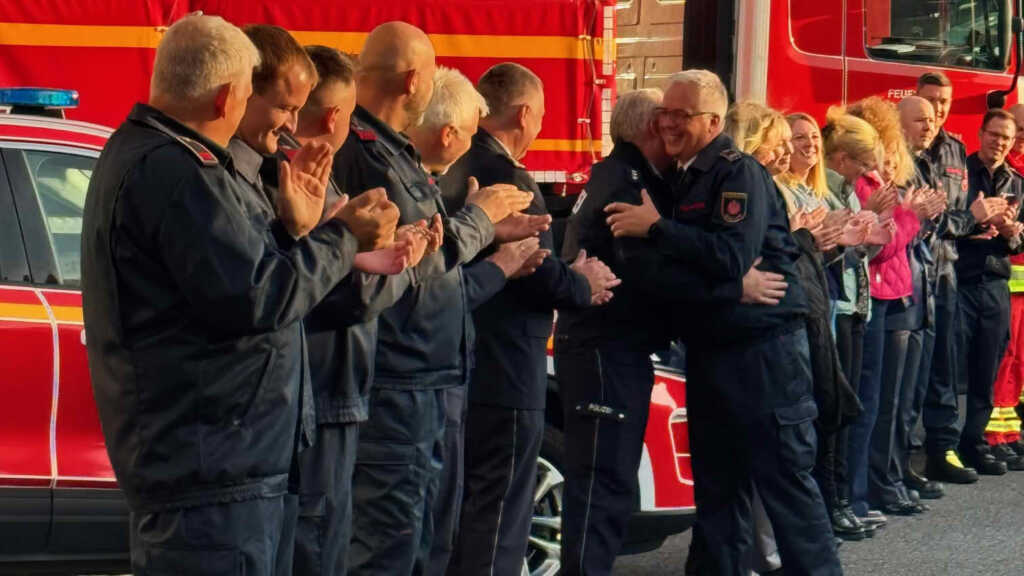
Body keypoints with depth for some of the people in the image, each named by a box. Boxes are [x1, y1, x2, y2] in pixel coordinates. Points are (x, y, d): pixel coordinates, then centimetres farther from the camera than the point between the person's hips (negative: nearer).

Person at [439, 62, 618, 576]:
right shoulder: (509, 178, -17)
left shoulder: (457, 172, 11)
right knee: (501, 515, -4)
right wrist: (585, 284, -1)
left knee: (467, 507, 18)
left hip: (464, 366, 9)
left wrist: (570, 279, 13)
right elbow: (541, 277, -21)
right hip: (507, 376, -9)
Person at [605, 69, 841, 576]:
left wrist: (655, 228, -21)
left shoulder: (739, 173, -12)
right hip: (710, 351, 9)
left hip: (762, 349, -9)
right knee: (717, 483, 13)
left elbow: (732, 256, -25)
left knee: (785, 477, -6)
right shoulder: (685, 180, 15)